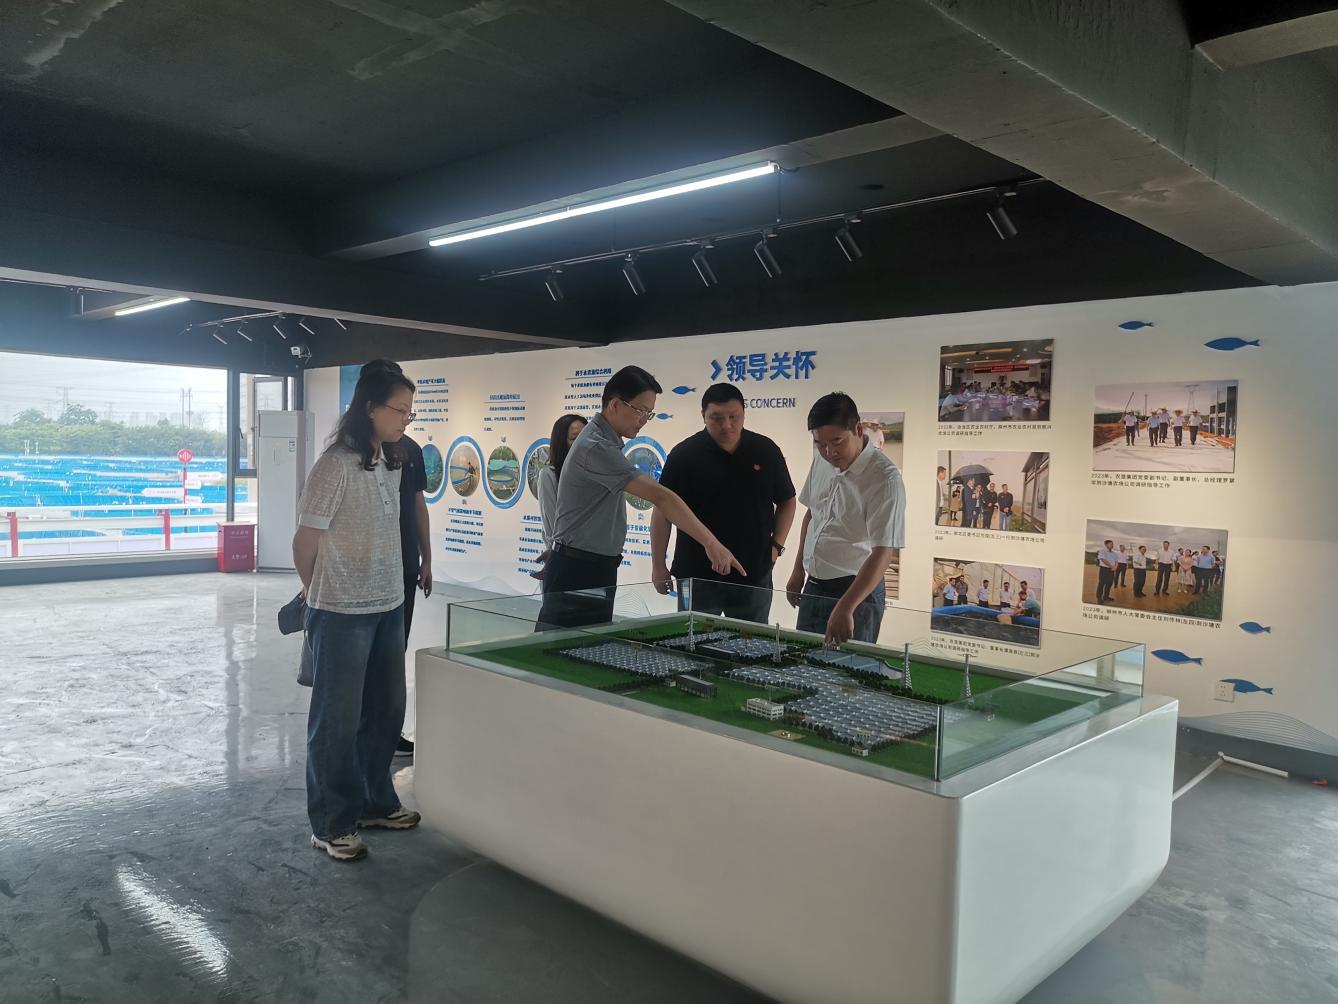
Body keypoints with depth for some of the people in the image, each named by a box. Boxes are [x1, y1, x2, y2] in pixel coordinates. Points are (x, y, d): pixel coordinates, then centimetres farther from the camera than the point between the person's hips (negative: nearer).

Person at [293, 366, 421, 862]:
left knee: (386, 709, 17)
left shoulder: (390, 462, 7)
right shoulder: (336, 465, -17)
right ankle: (331, 825, 19)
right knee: (338, 719, 4)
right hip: (342, 615, -8)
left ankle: (375, 802, 34)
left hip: (388, 608, 8)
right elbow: (305, 540, -11)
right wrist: (318, 596, 3)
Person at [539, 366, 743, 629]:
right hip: (577, 572, -10)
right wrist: (711, 543, -29)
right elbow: (660, 497, -28)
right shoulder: (596, 448, -22)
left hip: (597, 569, 10)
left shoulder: (606, 442, 13)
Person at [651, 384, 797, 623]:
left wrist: (776, 545, 1)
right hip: (697, 576, -2)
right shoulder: (684, 454, -5)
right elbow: (662, 510, -2)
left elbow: (787, 502, 13)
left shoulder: (766, 451, 3)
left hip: (754, 576, 2)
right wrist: (658, 566, -5)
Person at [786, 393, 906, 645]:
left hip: (857, 590, -7)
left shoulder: (885, 478, -21)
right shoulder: (822, 461, 1)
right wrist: (799, 569, 17)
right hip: (813, 586, 7)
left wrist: (845, 608, -34)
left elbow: (884, 552, -26)